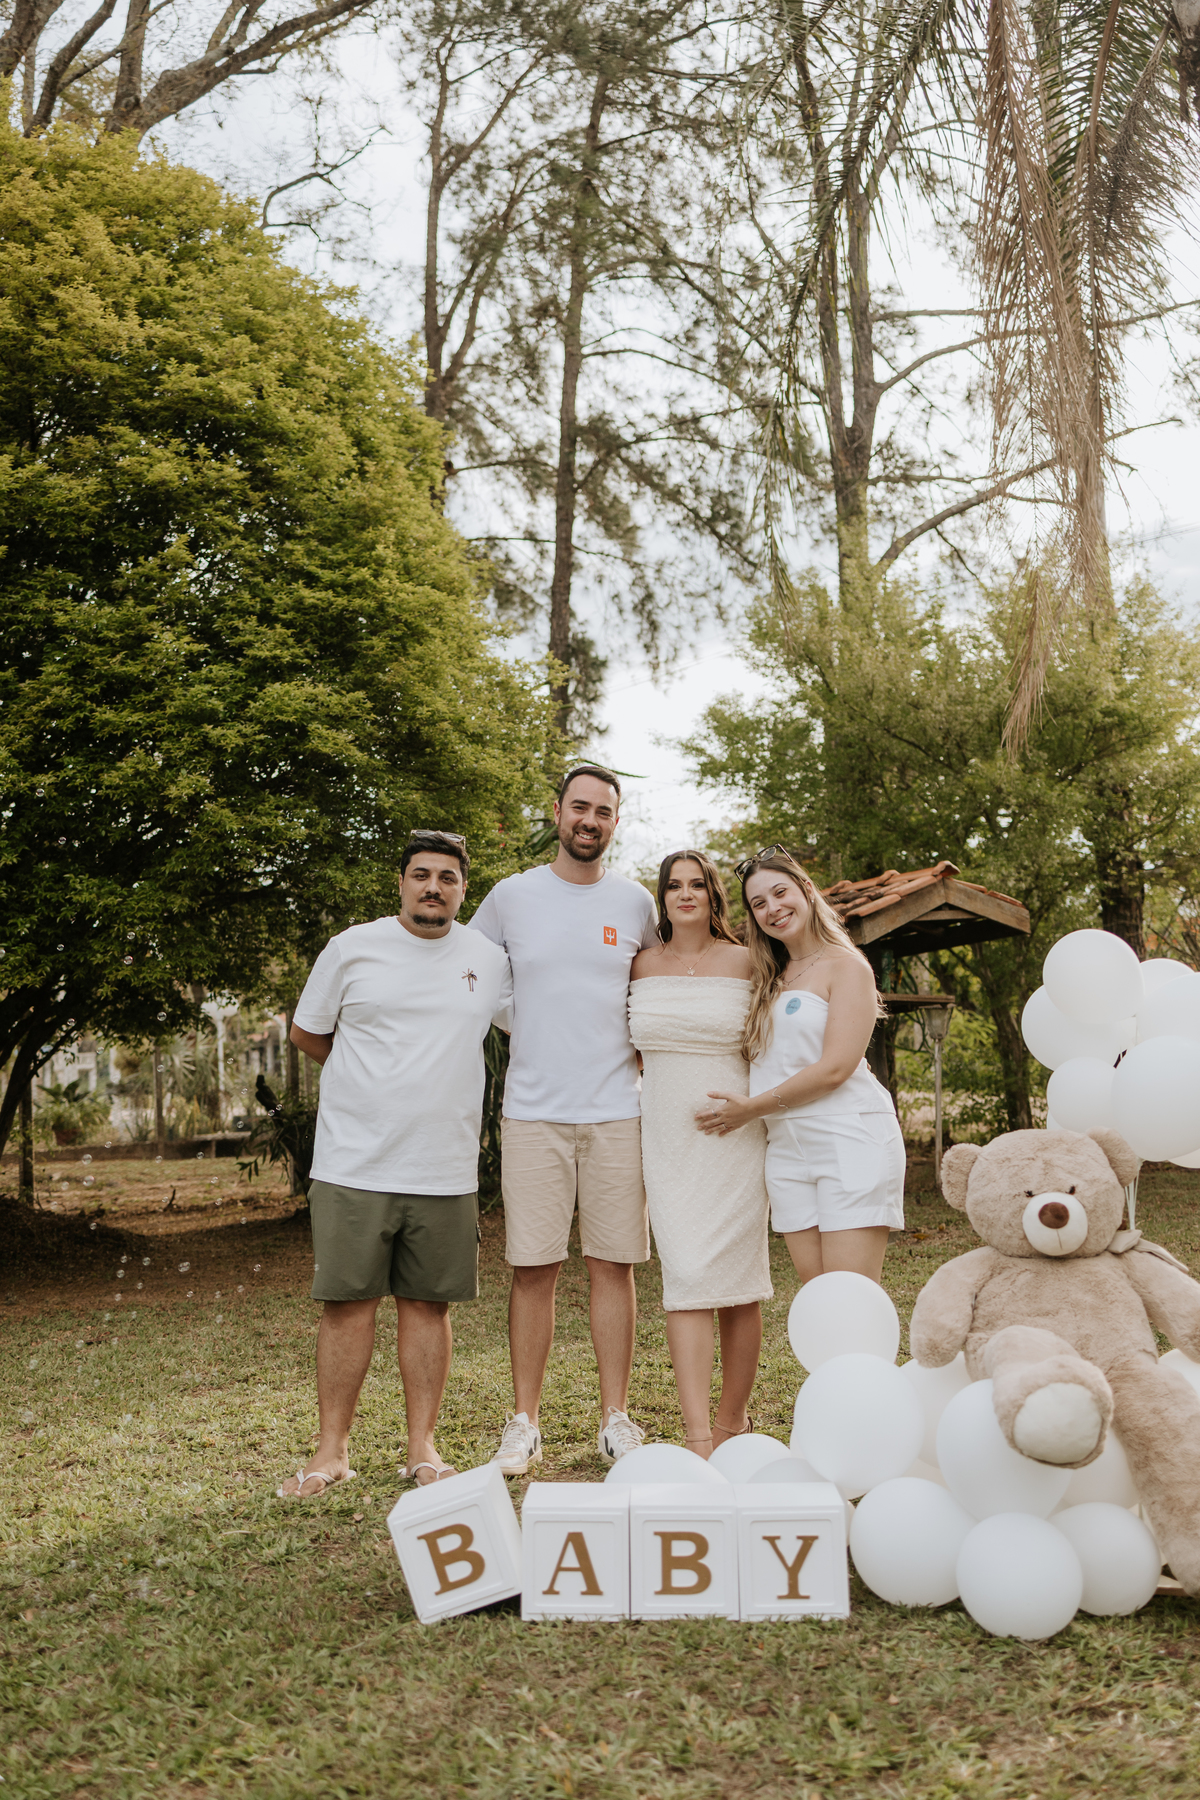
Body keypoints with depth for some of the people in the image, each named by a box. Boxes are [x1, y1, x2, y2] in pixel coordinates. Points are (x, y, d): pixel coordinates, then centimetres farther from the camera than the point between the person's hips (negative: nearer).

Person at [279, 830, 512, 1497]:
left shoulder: (487, 960, 6)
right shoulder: (352, 948, 0)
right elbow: (306, 1033, 12)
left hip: (445, 1172, 2)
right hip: (353, 1166, -1)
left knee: (426, 1304, 8)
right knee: (347, 1303, 2)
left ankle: (422, 1445, 19)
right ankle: (332, 1449, 14)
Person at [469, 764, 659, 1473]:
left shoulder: (635, 902, 7)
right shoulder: (511, 897, 4)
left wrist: (640, 1047, 11)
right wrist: (531, 1032, 9)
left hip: (618, 1112, 1)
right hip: (533, 1113, -1)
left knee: (614, 1264, 4)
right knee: (534, 1268, 1)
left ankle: (616, 1418, 16)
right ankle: (525, 1424, 12)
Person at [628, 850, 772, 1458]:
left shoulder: (744, 962, 0)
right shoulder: (643, 966, 8)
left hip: (734, 1134, -1)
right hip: (668, 1136, 2)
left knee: (738, 1281, 3)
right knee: (686, 1280, -6)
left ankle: (732, 1423, 18)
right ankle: (698, 1439, -7)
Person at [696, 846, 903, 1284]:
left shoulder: (846, 967, -1)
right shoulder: (768, 978, 18)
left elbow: (835, 1067, -11)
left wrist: (752, 1108, -6)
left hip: (850, 1138, -6)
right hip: (786, 1148, 6)